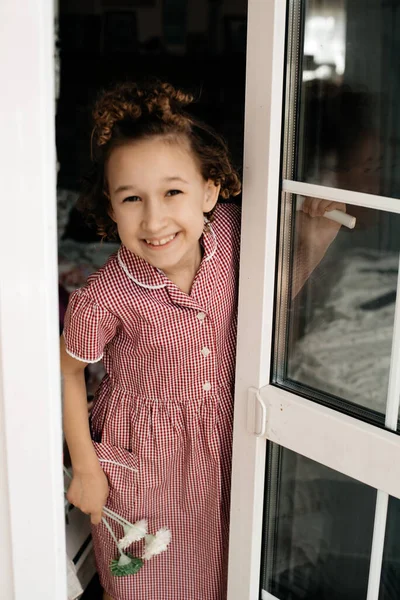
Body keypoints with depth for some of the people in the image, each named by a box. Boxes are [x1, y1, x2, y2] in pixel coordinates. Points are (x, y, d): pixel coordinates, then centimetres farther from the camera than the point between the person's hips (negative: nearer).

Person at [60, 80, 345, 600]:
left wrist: (319, 229, -12)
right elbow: (68, 372, -12)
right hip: (142, 456, -3)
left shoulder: (229, 230, -19)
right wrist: (85, 469, -6)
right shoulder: (104, 300, -31)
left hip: (220, 440, 4)